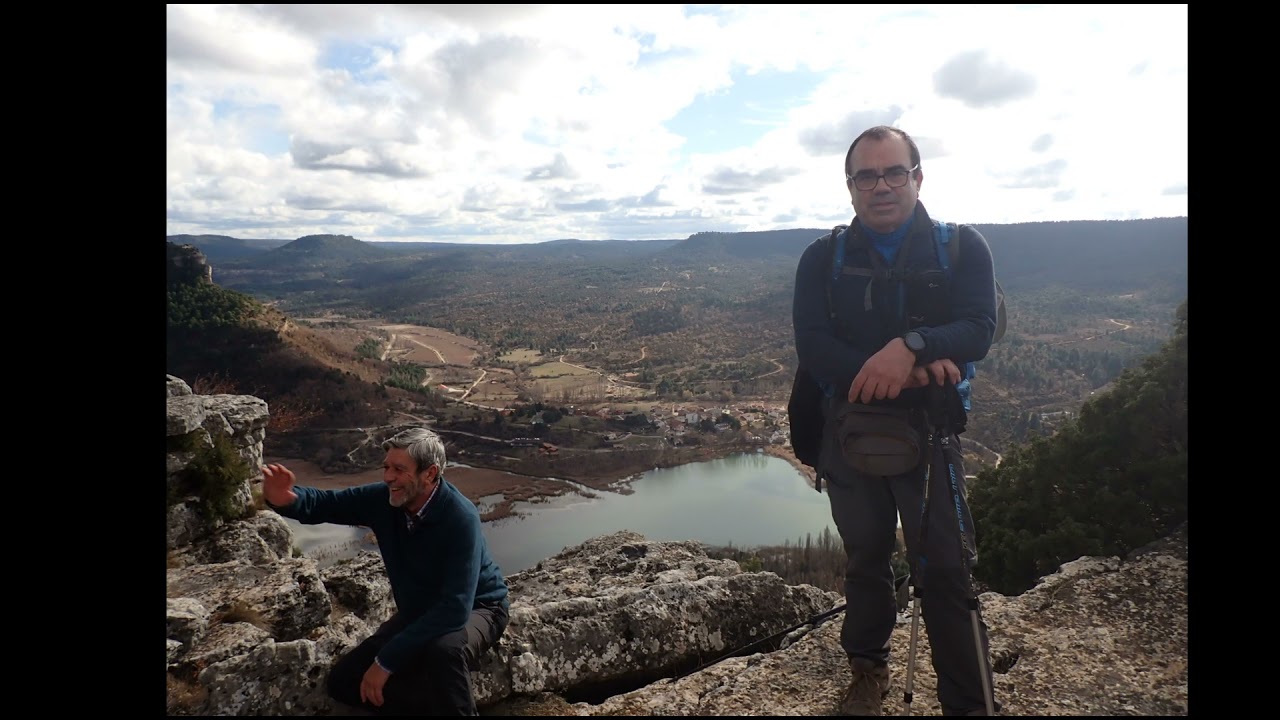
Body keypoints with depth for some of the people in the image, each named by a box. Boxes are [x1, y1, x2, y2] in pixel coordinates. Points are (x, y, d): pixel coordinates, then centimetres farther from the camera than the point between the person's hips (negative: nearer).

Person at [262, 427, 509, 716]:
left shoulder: (460, 518, -33)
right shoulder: (383, 498, -14)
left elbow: (455, 608, -38)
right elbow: (325, 503, -5)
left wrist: (386, 661, -35)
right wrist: (286, 499, -30)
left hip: (475, 609, -6)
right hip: (418, 613, 7)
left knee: (445, 647, -40)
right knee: (344, 681, -1)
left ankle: (452, 704, -11)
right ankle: (439, 702, 9)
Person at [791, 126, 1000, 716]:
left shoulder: (963, 247, -1)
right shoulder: (822, 259, 1)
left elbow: (977, 330, -14)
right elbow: (812, 346, -12)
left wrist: (912, 345, -34)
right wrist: (901, 369, -23)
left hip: (930, 430, -1)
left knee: (946, 568, -1)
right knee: (865, 557, 15)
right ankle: (868, 671, 36)